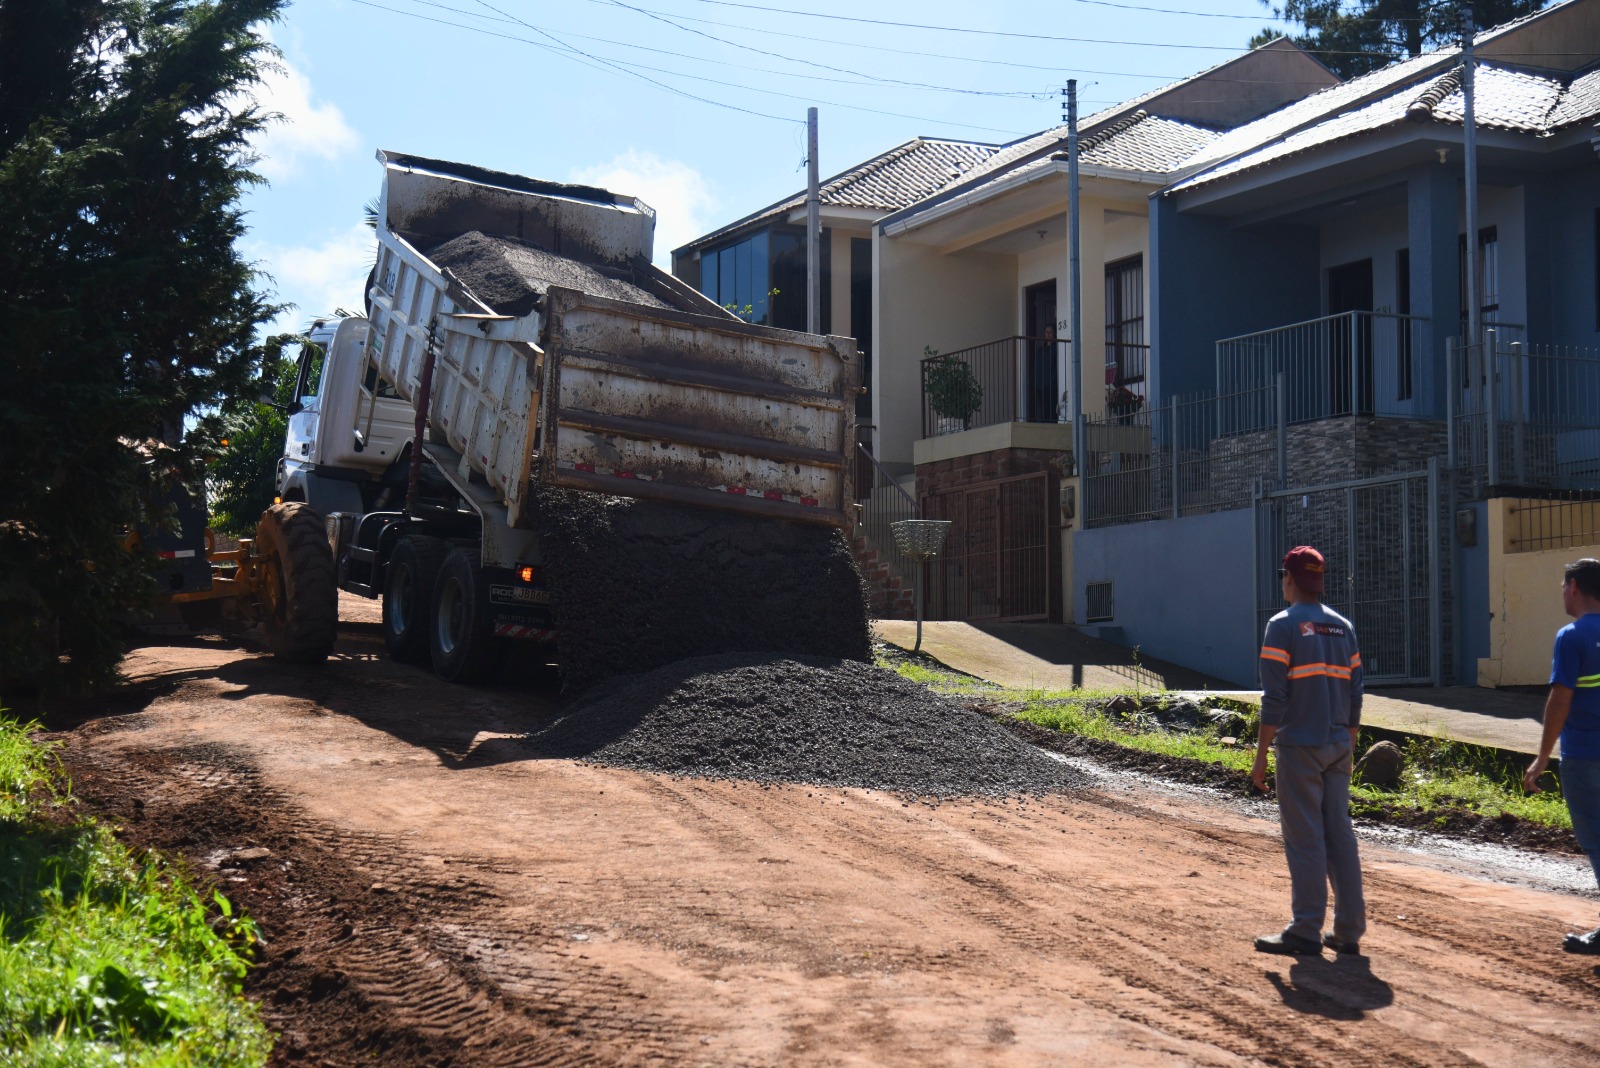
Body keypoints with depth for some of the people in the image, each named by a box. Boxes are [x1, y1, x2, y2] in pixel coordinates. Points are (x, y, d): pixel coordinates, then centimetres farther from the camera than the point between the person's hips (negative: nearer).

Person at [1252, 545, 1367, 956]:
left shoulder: (1284, 626, -7)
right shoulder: (1343, 627, 11)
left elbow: (1274, 698, -12)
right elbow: (1354, 695, 11)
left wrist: (1261, 756, -8)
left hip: (1299, 748, -6)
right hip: (1338, 746, 6)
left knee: (1304, 837, -2)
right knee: (1340, 834, 9)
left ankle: (1306, 932, 0)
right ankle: (1349, 930, 10)